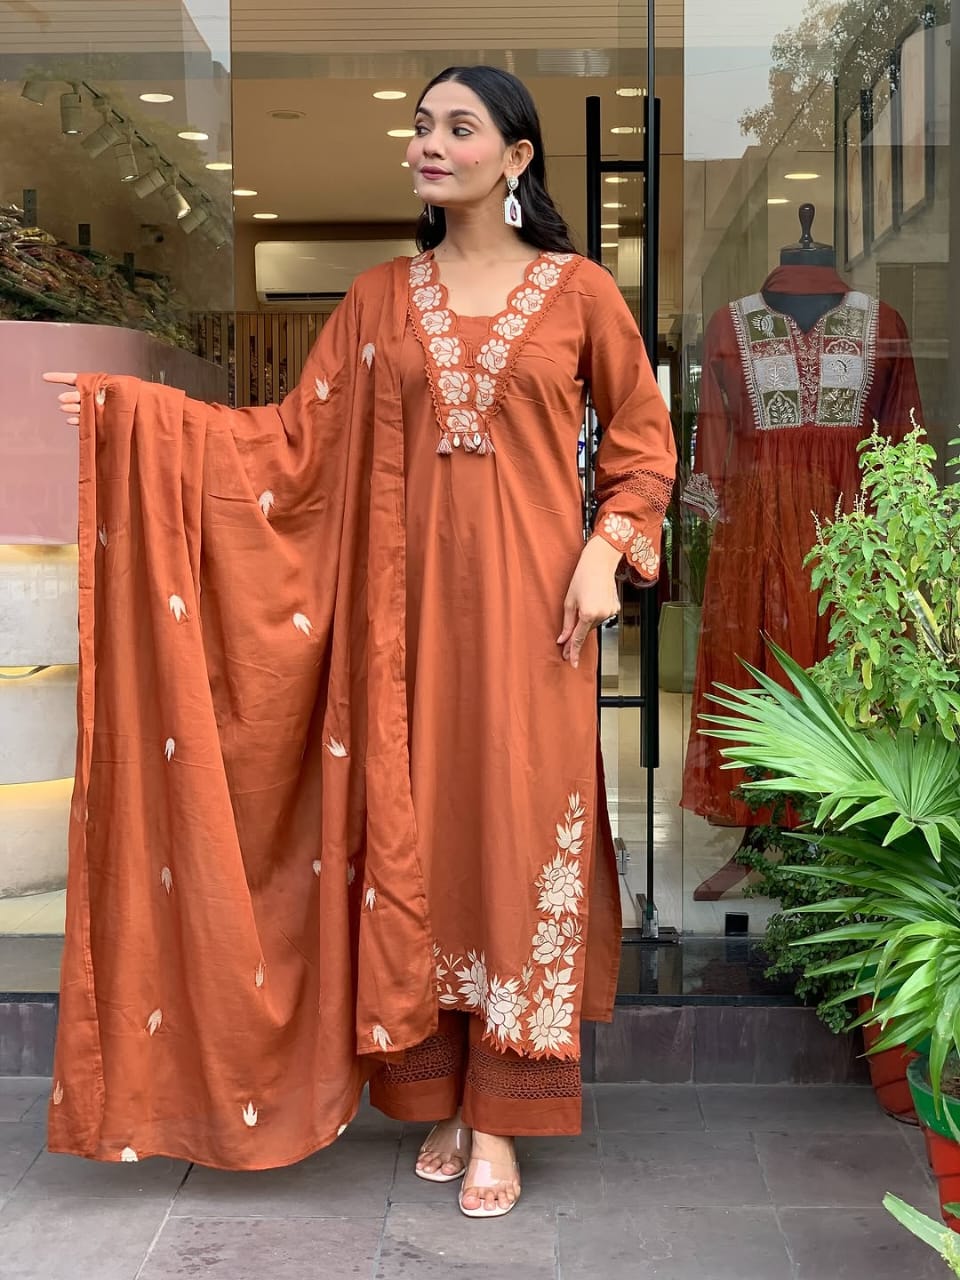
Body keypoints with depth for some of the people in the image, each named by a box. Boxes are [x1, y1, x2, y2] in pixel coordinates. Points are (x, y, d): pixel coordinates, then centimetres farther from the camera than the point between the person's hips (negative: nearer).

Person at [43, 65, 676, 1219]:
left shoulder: (579, 291, 4)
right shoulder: (379, 300, 10)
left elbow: (641, 434, 8)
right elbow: (297, 439, 4)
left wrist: (606, 549, -6)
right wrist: (128, 406, -3)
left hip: (527, 602, -2)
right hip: (406, 600, 3)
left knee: (518, 830, -1)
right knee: (411, 834, 4)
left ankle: (500, 1116, 10)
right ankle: (441, 1093, 19)